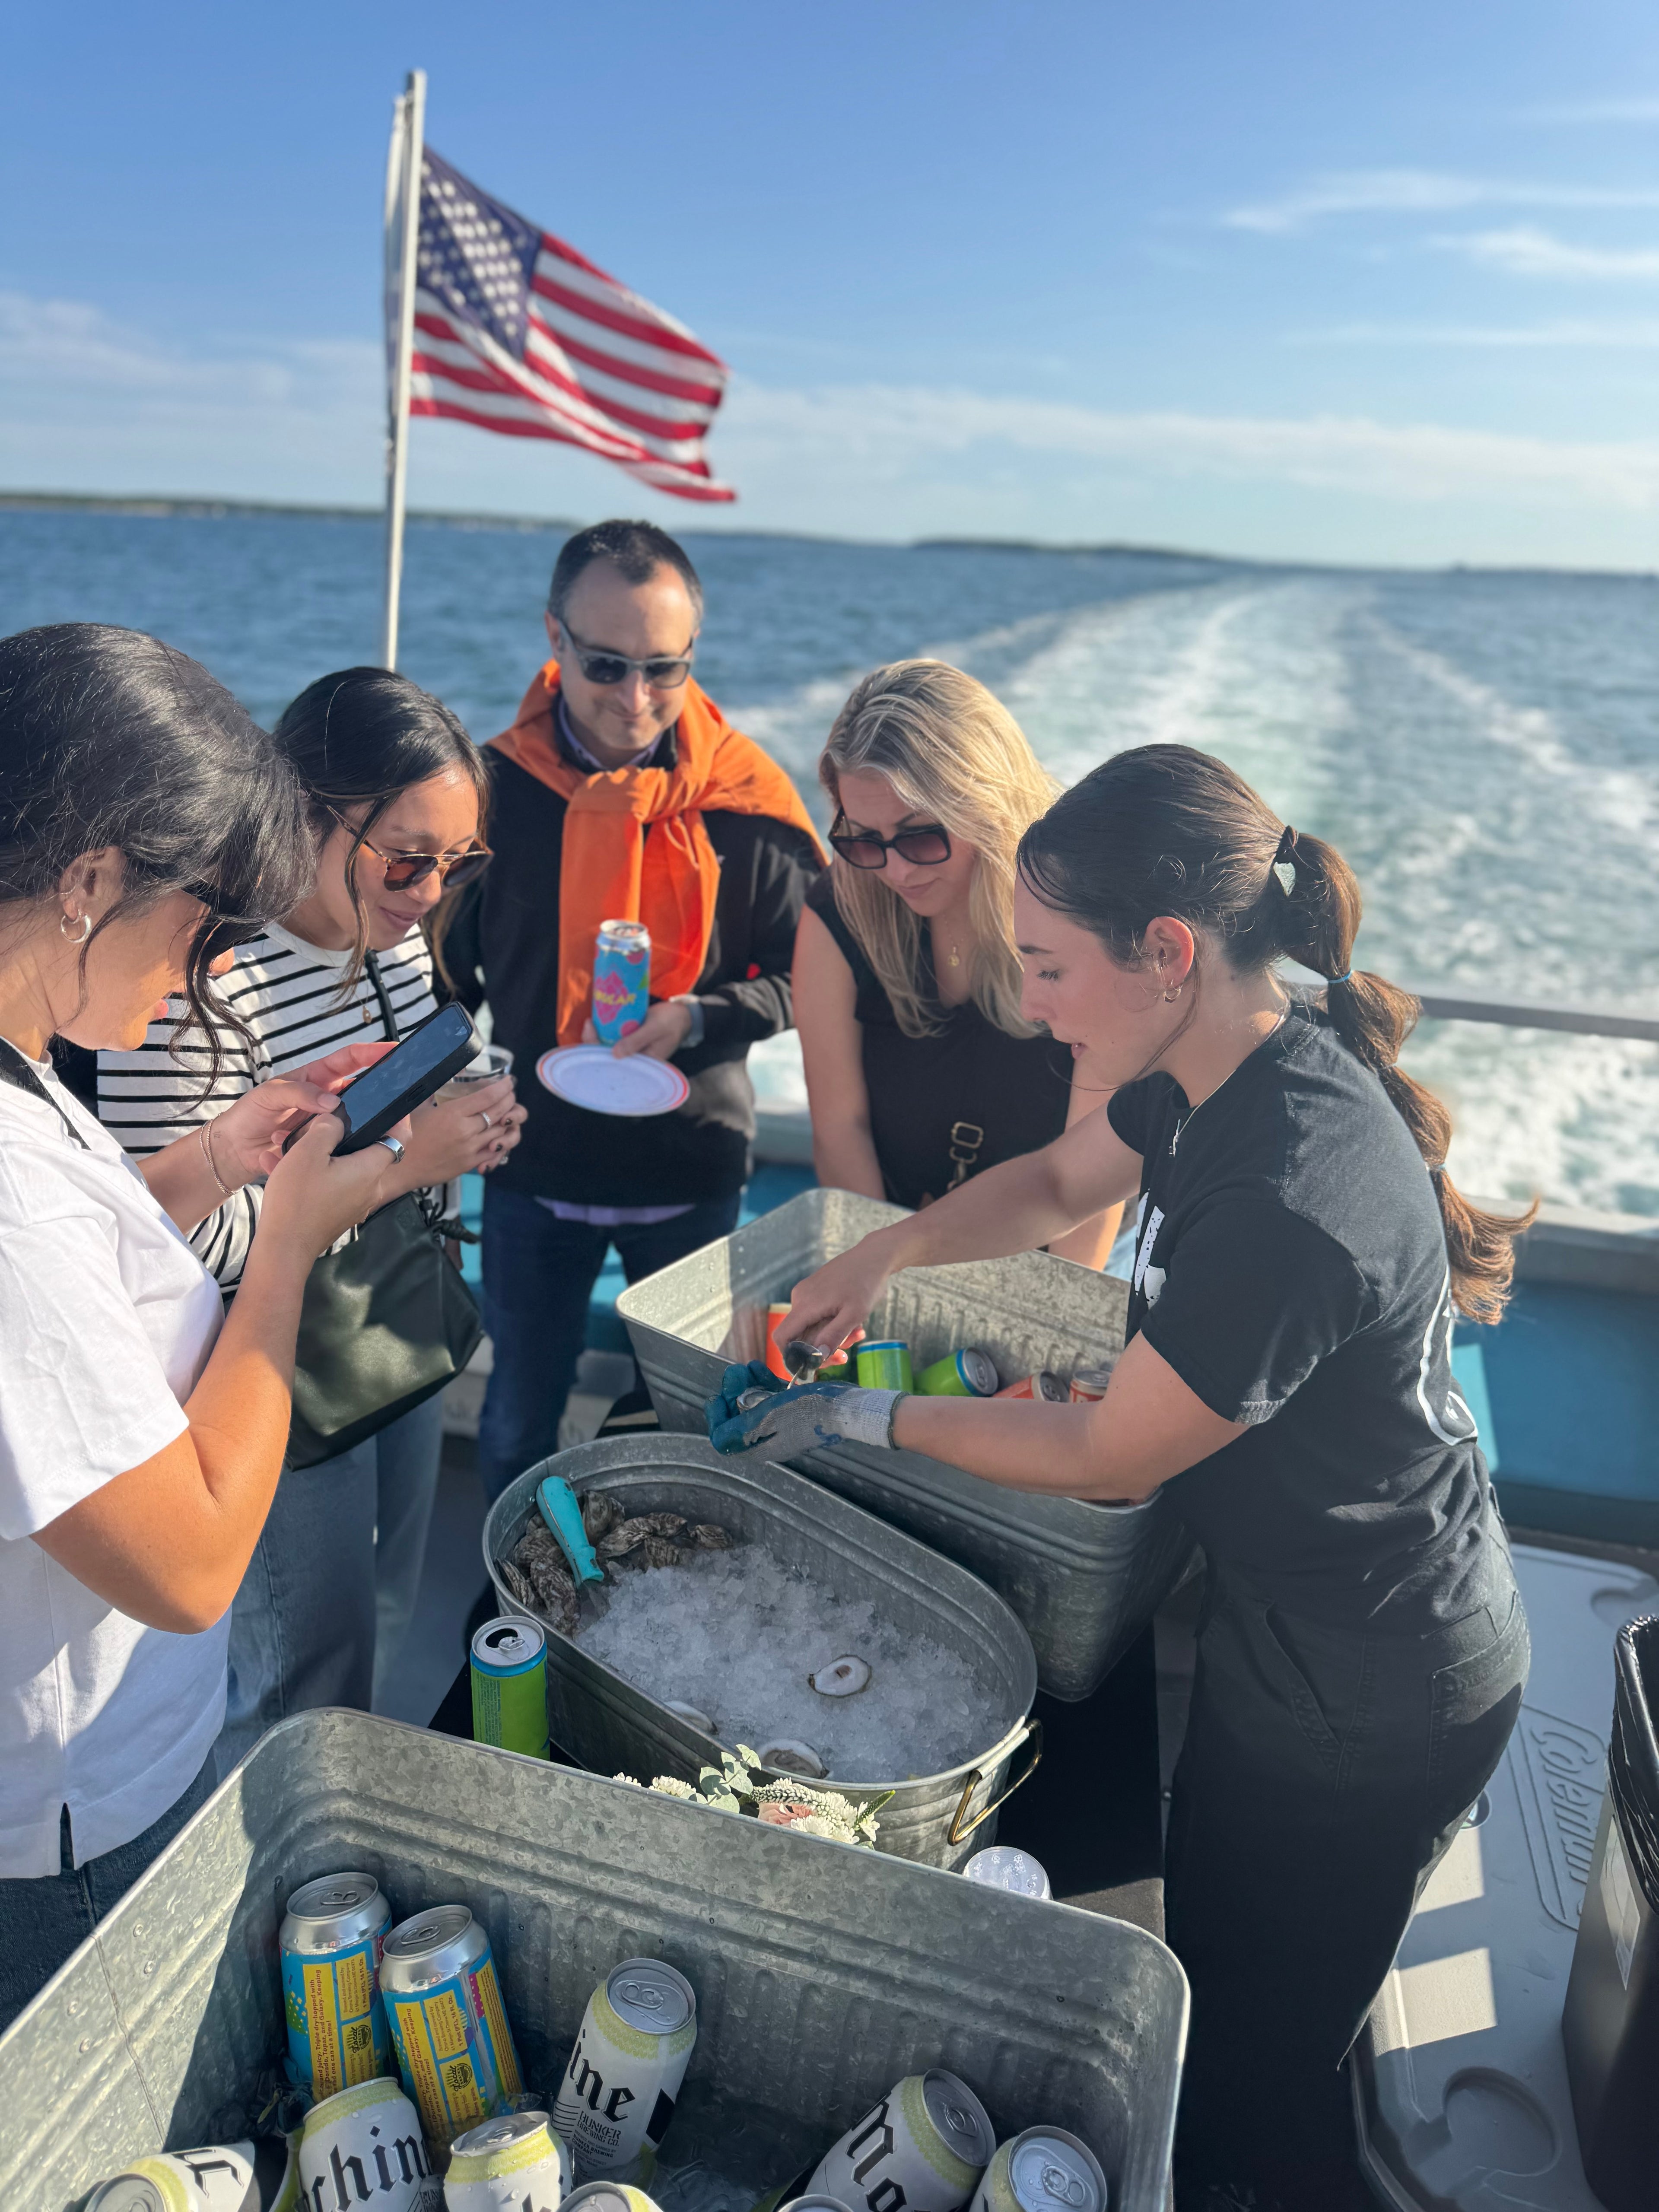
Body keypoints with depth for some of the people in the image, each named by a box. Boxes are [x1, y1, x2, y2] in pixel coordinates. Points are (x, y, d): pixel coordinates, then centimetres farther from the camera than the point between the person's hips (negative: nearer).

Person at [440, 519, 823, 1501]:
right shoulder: (496, 784, -7)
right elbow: (447, 971, 5)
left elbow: (806, 976, -3)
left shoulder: (743, 799, -9)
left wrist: (696, 1020, -19)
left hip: (693, 1168, 0)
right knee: (519, 1423, 17)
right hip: (535, 1162, 1)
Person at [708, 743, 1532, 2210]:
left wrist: (866, 1418, -10)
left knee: (1259, 2072, 15)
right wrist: (881, 1258, 1)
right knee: (1205, 1943, 30)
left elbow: (1105, 1460, -23)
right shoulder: (1229, 1065, -9)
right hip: (1287, 1619, 9)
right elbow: (1059, 1180, 12)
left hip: (1363, 1713, -9)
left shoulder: (1288, 1207, -37)